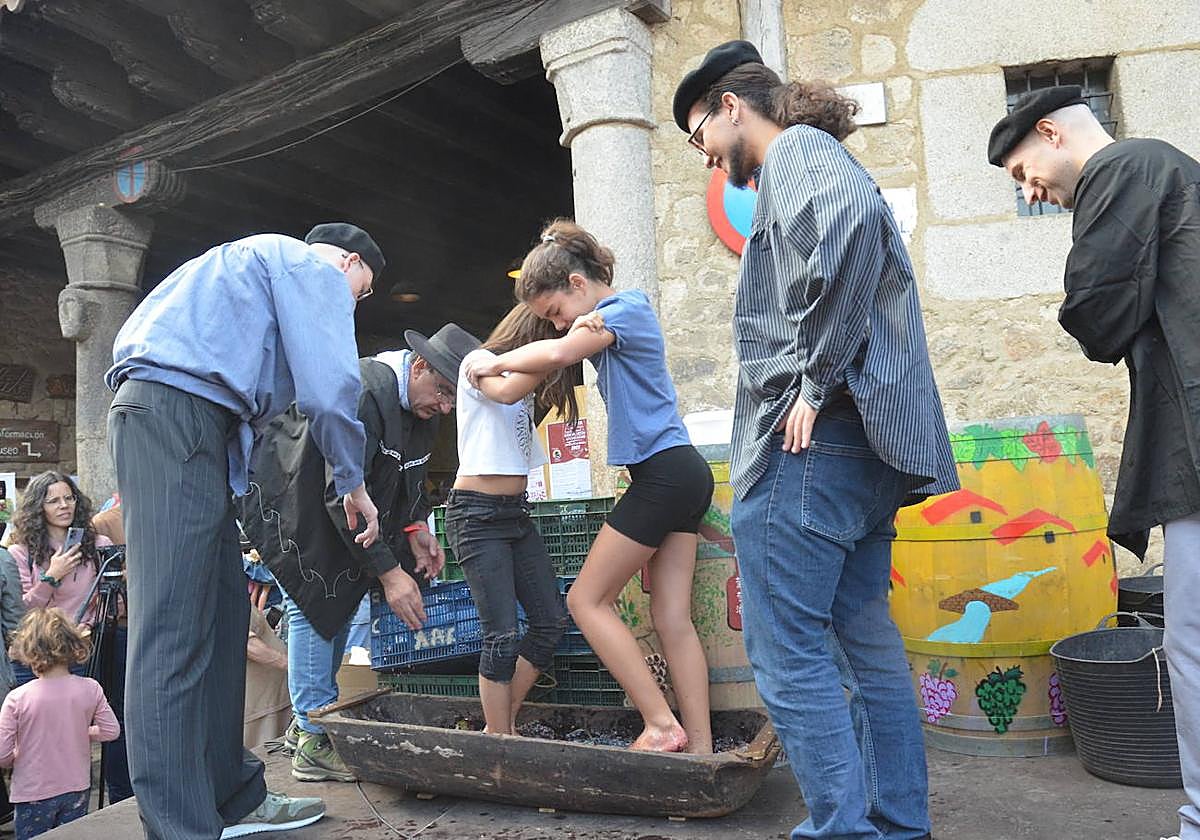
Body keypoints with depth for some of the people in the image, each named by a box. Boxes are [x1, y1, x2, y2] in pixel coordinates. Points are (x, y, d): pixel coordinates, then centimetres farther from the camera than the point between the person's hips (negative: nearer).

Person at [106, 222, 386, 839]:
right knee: (176, 630, -13)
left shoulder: (263, 259, 33)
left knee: (222, 614, 9)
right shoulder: (315, 266, 4)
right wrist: (353, 484, 4)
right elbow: (328, 388, -8)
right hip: (179, 411, -10)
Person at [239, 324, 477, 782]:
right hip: (287, 495, -9)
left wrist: (416, 527, -6)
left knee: (341, 599, 8)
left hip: (331, 499, 9)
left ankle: (307, 719, 21)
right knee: (312, 598, -11)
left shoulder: (422, 407, -6)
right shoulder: (364, 392, -34)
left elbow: (407, 477, 10)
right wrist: (389, 572, -35)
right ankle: (313, 741, -4)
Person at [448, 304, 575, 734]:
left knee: (551, 622, 5)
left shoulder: (525, 380, 21)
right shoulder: (479, 361, -5)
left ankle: (504, 724, 18)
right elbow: (505, 392, -24)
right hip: (477, 514, -8)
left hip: (516, 512, 8)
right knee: (503, 635, -10)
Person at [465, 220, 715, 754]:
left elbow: (558, 354, -20)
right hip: (684, 474, 10)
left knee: (587, 599, -1)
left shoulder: (627, 306, -7)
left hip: (663, 471, -10)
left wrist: (495, 364, -7)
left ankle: (661, 725, -1)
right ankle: (699, 746, 8)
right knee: (672, 617, 6)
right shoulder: (616, 319, 22)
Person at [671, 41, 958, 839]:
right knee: (866, 644, 14)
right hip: (863, 442, 10)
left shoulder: (797, 148, -2)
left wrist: (816, 382, -21)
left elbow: (849, 220, -25)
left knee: (788, 651, -5)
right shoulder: (812, 164, 27)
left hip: (814, 441, -10)